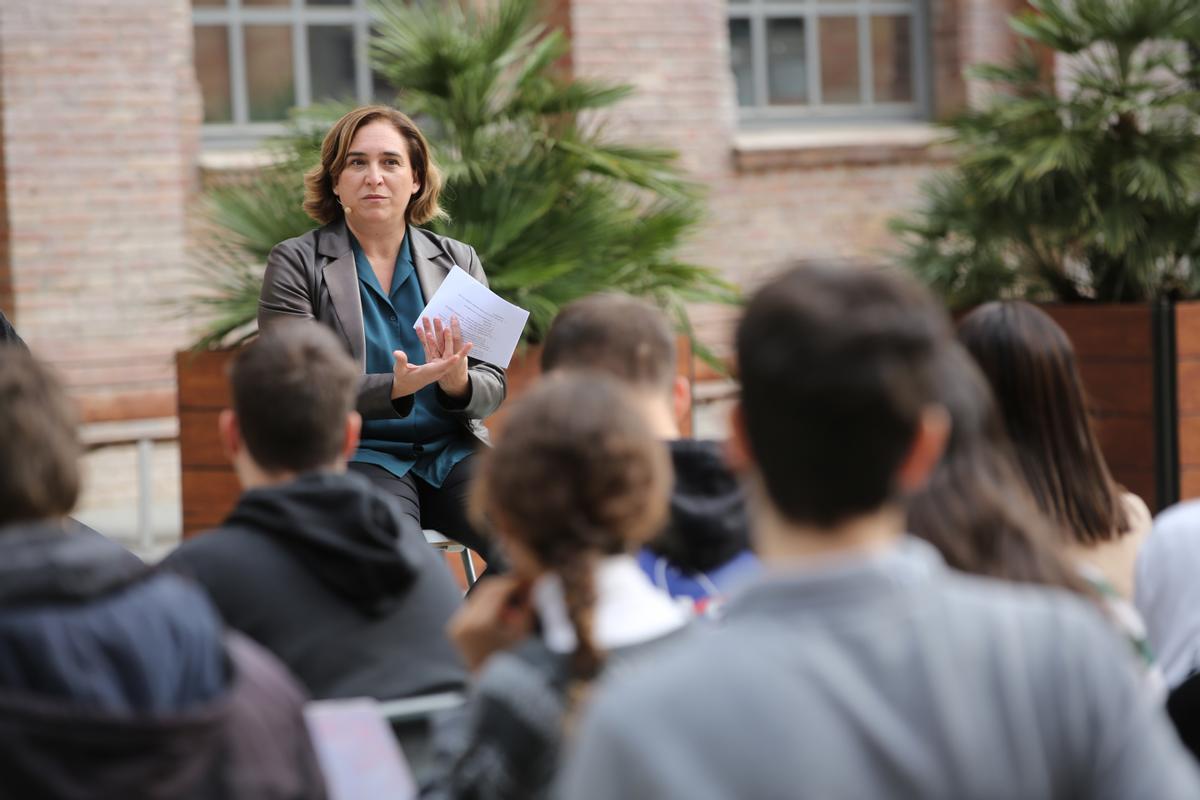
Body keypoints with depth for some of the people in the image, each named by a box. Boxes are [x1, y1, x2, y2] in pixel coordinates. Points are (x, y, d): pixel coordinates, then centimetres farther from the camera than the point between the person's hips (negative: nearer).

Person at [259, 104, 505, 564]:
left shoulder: (459, 262, 15)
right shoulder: (295, 264, 4)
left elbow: (493, 385, 11)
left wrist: (457, 383, -14)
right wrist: (394, 388, -21)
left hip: (452, 452, 4)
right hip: (356, 455, -4)